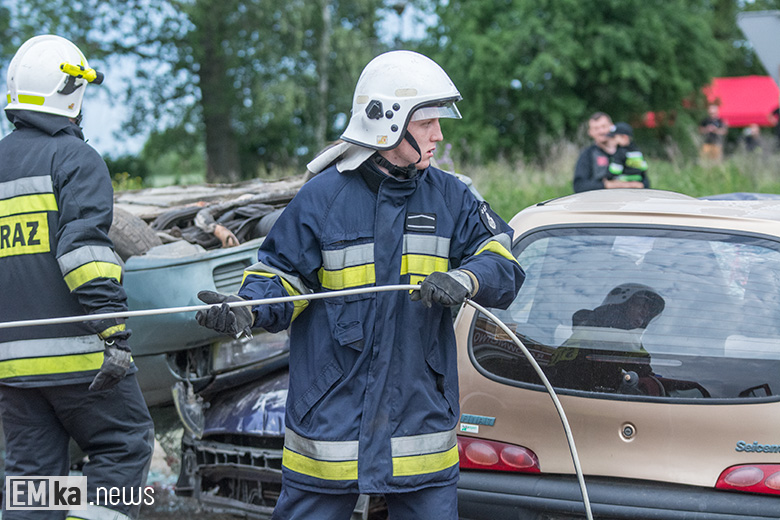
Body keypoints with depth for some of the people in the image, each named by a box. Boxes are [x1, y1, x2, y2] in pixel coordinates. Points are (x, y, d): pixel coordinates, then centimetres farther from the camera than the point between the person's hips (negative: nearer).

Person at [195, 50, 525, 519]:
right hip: (332, 413, -3)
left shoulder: (448, 196, 6)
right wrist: (246, 309, -19)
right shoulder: (323, 196, -4)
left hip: (421, 407, 3)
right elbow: (283, 275, 0)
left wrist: (464, 280, -21)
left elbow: (500, 259, 0)